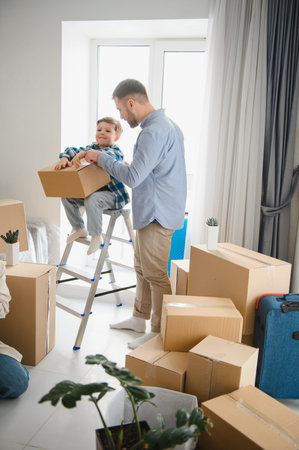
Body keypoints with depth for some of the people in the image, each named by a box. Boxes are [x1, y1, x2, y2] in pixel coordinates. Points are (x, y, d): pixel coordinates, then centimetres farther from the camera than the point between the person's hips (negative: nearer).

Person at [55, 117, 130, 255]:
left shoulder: (116, 152, -11)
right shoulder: (92, 147, 11)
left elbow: (106, 155, -35)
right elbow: (72, 150, 1)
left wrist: (84, 153, -47)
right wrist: (64, 158, -22)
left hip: (111, 193, -8)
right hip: (91, 190, 8)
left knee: (92, 199, -35)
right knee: (66, 196, -2)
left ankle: (96, 236, -17)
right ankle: (79, 229, 15)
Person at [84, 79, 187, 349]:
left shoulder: (154, 131, -20)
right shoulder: (167, 124, 14)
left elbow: (133, 177, -23)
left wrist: (101, 158, -11)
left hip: (157, 214, -11)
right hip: (153, 211, 11)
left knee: (155, 274, -1)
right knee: (142, 268, 19)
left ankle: (159, 332, 13)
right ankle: (140, 319, 34)